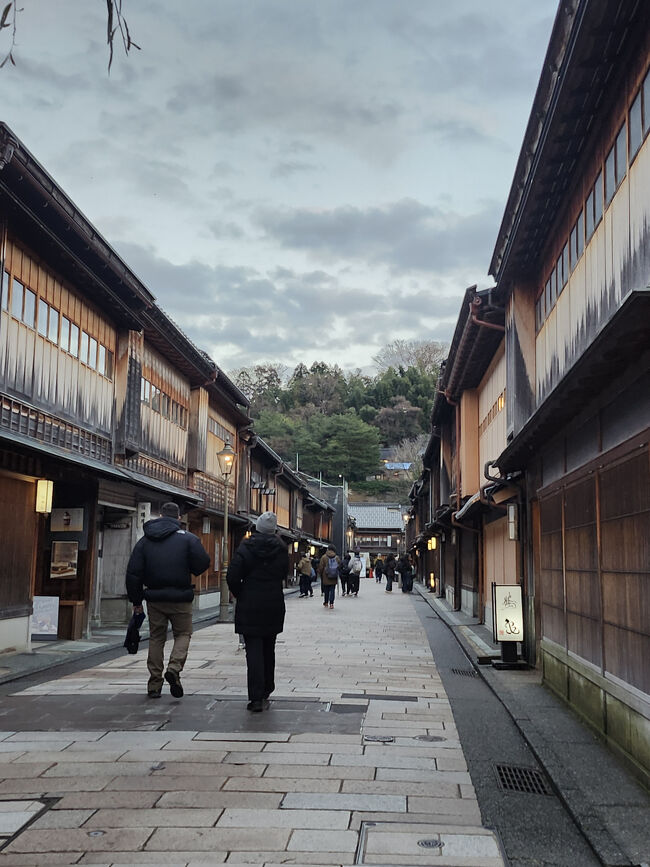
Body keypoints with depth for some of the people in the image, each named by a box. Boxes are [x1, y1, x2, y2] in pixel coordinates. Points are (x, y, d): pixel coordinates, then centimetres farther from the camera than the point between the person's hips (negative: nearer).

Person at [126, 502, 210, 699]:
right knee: (183, 634, 11)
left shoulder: (145, 540, 6)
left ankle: (154, 684, 11)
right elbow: (202, 563, -10)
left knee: (156, 638, 12)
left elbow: (133, 573, 3)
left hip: (154, 598, 3)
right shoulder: (188, 538, -4)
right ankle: (174, 668, -14)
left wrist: (136, 601, 9)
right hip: (180, 598, -3)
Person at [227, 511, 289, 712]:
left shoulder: (246, 547, -9)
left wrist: (241, 596, 3)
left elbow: (232, 577, -12)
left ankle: (256, 698, -7)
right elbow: (284, 574, 8)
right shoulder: (281, 548, -1)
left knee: (253, 651, -2)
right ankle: (265, 693, 26)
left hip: (249, 607, -3)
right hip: (274, 605, 3)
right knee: (268, 649, 16)